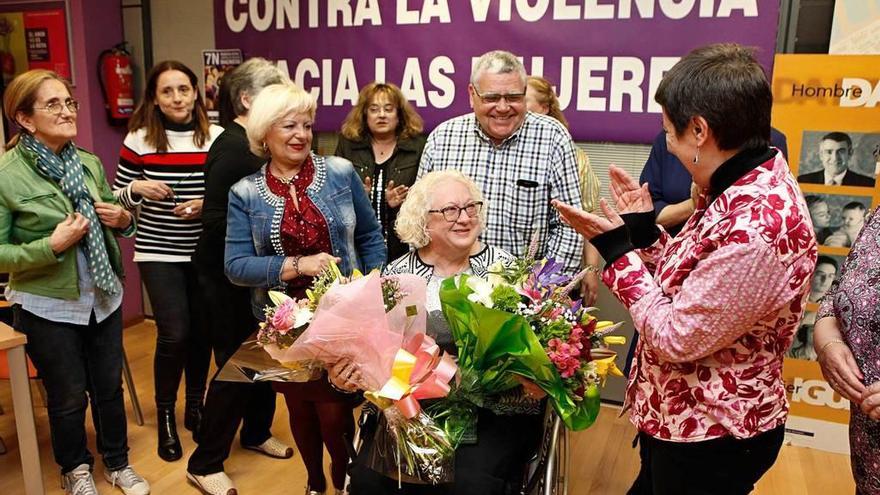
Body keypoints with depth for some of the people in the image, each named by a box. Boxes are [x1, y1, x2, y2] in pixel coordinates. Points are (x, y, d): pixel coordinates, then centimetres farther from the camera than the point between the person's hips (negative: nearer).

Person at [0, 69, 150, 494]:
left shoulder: (89, 163, 1)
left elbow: (115, 213, 15)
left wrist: (124, 218, -7)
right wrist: (51, 246, -25)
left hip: (104, 296, 5)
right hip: (48, 307, -4)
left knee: (110, 387, 17)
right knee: (68, 397, 13)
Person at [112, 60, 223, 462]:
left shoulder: (217, 138, -3)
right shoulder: (139, 140, -3)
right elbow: (118, 199, 4)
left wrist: (209, 205, -14)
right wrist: (138, 188, -16)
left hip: (206, 252, 2)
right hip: (158, 252, -1)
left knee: (202, 331, 10)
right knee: (174, 334, -7)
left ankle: (195, 407, 34)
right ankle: (165, 415, 18)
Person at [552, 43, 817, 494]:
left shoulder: (756, 227, -33)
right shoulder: (747, 183, -2)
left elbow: (674, 337, -25)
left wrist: (616, 249, -20)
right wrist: (644, 232, 0)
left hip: (711, 439, -8)